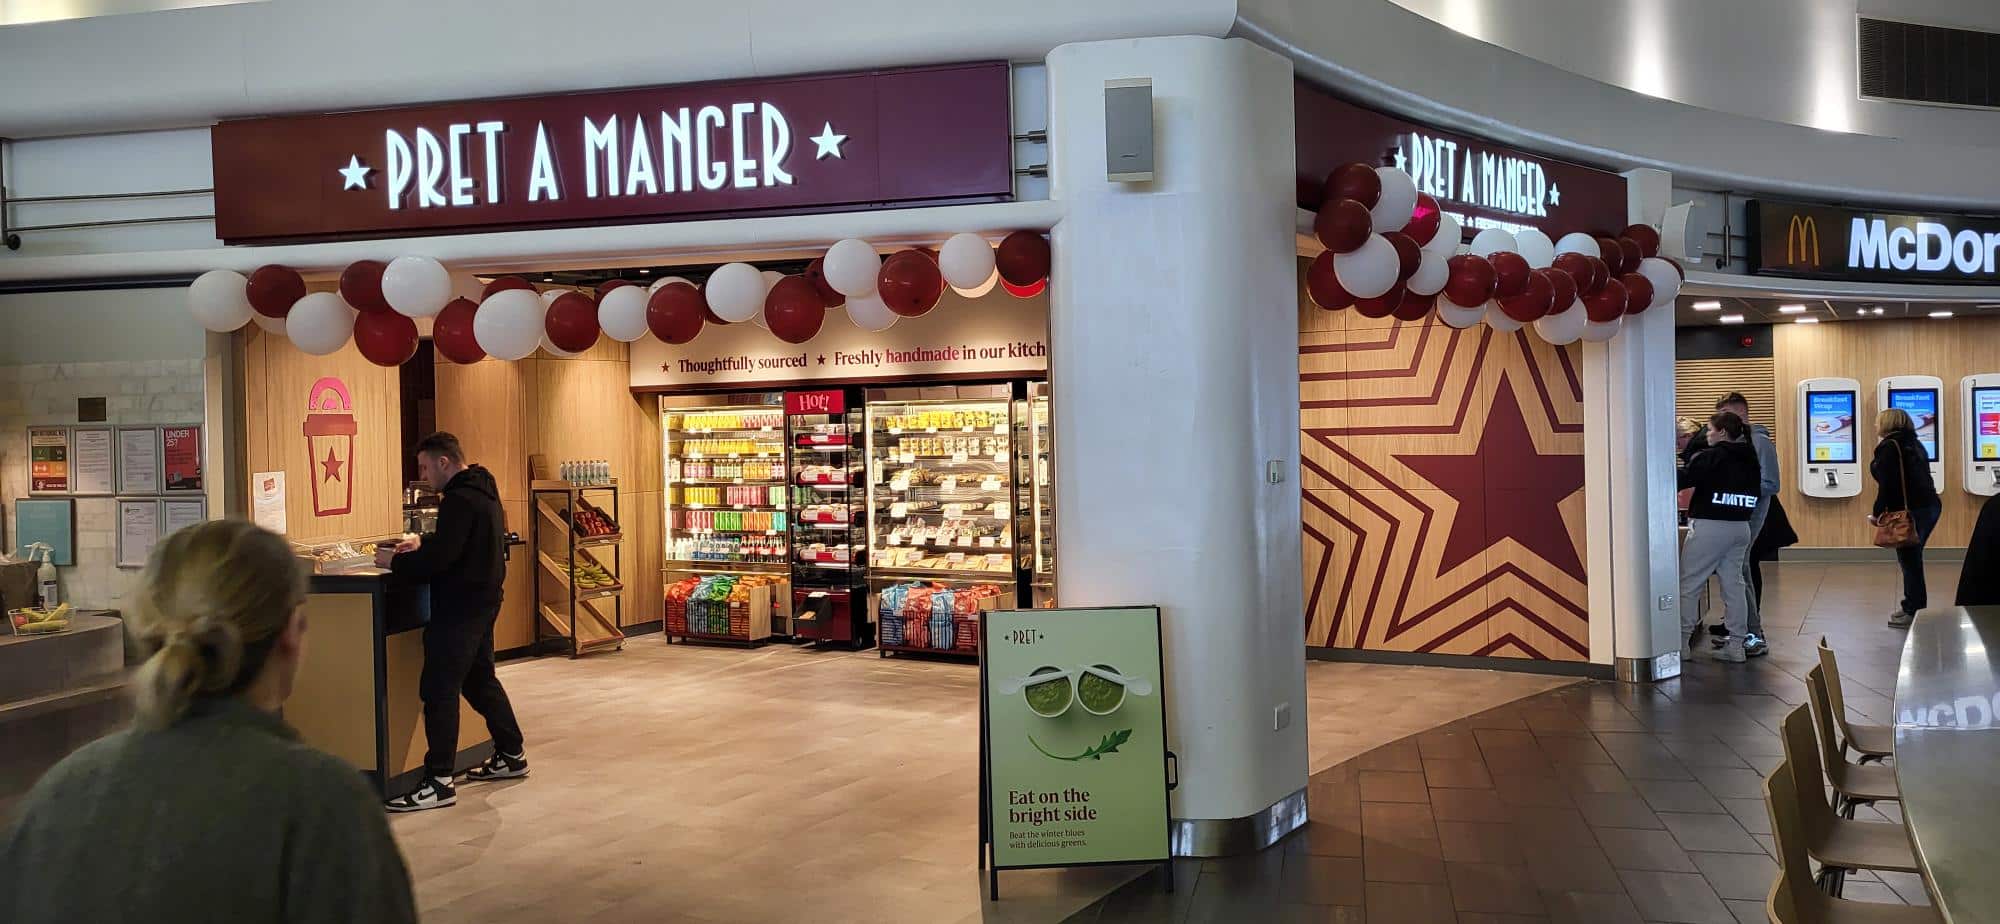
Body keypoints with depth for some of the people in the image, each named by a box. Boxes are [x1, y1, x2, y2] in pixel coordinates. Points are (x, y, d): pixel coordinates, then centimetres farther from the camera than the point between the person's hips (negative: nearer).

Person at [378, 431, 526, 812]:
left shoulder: (460, 500, -19)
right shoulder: (482, 490, 13)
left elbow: (439, 559, -24)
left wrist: (394, 562, -10)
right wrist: (423, 542, 14)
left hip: (461, 606, -11)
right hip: (482, 599, 11)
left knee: (438, 691, -8)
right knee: (480, 679, 21)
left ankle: (439, 782, -8)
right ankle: (511, 755, 30)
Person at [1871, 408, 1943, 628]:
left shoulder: (1889, 447, -10)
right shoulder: (1913, 444, 19)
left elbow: (1887, 485, -17)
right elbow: (1917, 479, 19)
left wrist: (1877, 513, -9)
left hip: (1911, 511, -9)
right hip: (1930, 506, 9)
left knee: (1909, 561, -3)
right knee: (1912, 559, 18)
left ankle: (1914, 613, 1)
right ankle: (1912, 606, 26)